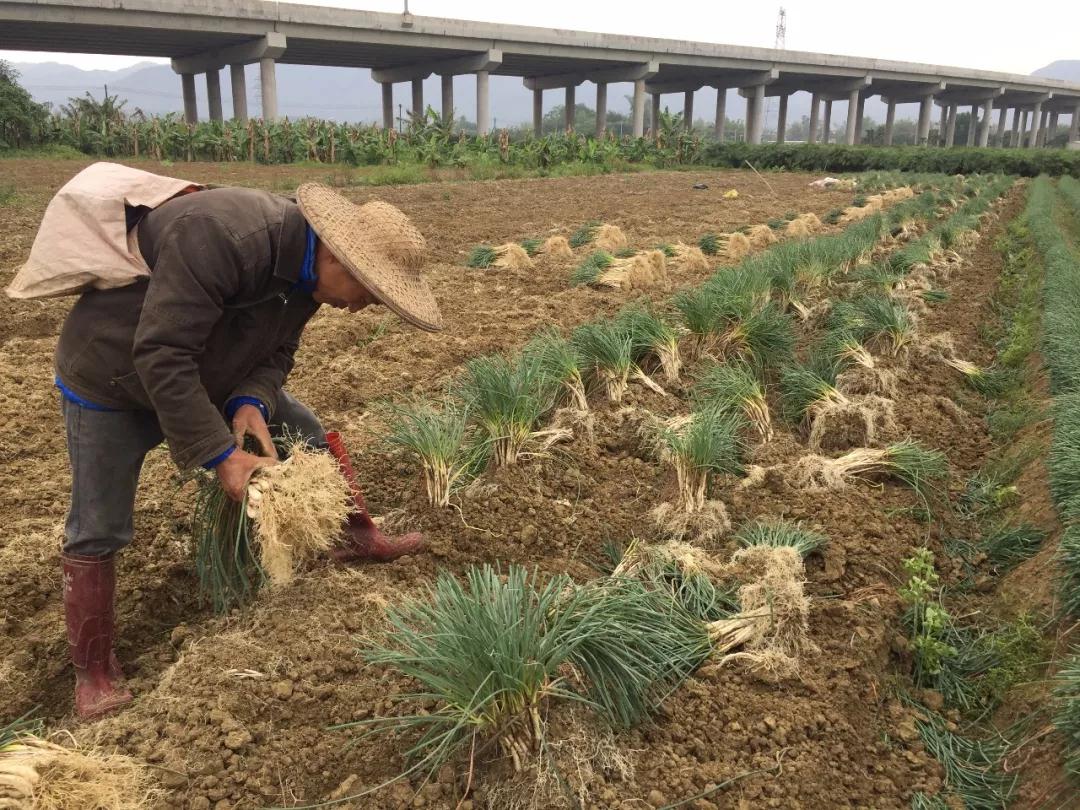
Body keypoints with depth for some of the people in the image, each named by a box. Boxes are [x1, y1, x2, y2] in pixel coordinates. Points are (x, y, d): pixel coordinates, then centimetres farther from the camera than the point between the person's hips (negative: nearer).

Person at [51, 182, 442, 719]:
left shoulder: (305, 269, -12)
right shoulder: (221, 237, -39)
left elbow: (276, 350, -3)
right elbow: (160, 355, -39)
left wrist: (251, 401, -24)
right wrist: (220, 455, -36)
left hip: (209, 372, 7)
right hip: (113, 379, -7)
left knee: (308, 434, 5)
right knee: (97, 533, -1)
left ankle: (358, 537, 23)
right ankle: (94, 673, 17)